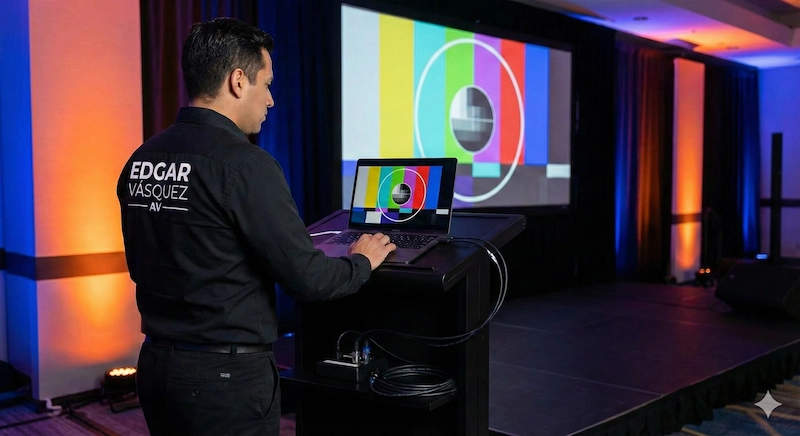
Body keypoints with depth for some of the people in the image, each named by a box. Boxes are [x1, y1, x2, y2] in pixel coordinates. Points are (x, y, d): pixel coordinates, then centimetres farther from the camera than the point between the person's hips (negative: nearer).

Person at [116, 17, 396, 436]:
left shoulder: (140, 159, 3)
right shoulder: (243, 163, -19)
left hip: (156, 365, 7)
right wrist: (362, 262, 1)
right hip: (226, 375, -7)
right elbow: (304, 276, -17)